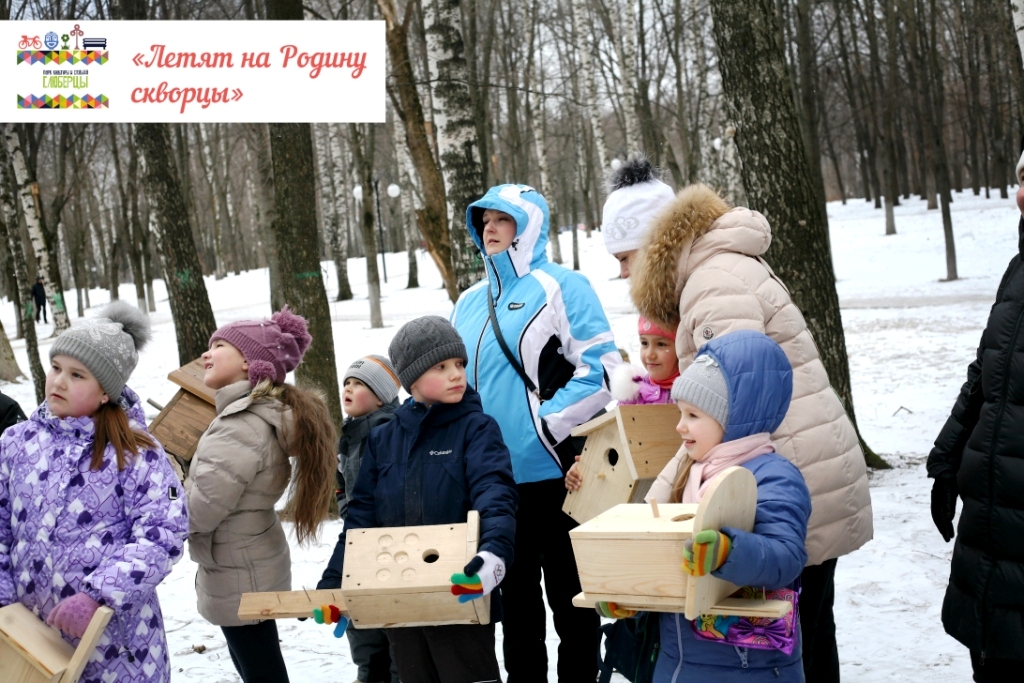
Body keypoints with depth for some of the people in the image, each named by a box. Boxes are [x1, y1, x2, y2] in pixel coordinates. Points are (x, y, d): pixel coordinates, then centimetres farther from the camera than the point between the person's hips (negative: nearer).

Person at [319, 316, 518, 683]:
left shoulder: (476, 429, -4)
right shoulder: (382, 439, 9)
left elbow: (496, 495, -20)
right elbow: (362, 516, 10)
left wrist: (495, 552, -40)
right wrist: (335, 581, -1)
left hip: (462, 598, -5)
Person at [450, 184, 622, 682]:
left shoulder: (562, 287, -5)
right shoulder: (470, 303, 14)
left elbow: (602, 368, -13)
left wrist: (546, 423, -16)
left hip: (554, 473, -6)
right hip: (495, 479, 6)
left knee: (569, 598, 5)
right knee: (516, 599, 16)